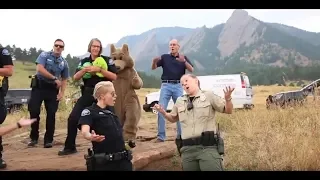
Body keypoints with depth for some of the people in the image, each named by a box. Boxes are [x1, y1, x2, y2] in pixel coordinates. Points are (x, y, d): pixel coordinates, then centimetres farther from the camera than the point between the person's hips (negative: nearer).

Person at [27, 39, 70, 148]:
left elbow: (64, 80, 11)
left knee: (51, 114, -1)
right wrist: (55, 78, -18)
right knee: (34, 111, -5)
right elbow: (40, 69, -18)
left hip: (53, 89, 3)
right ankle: (34, 137, 10)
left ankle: (48, 139, 8)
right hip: (39, 86, -2)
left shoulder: (64, 63, 8)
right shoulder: (44, 55, -2)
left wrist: (62, 93, -3)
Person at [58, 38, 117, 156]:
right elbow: (75, 78, 2)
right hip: (88, 93, 3)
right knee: (73, 118, -3)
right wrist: (84, 70, -16)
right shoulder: (84, 61, 8)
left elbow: (114, 77, -11)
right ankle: (70, 147, 11)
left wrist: (99, 69, -21)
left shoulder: (107, 60, -1)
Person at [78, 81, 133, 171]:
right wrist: (91, 137, -44)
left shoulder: (110, 112, 16)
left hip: (123, 160, 7)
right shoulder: (90, 111, -7)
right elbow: (84, 131, -24)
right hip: (103, 161, -7)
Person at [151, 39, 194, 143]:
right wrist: (154, 61, -22)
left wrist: (184, 61, -23)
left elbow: (191, 70, -4)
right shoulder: (164, 57, 8)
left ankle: (181, 135, 12)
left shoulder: (183, 58, 9)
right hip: (166, 85, 0)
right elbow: (153, 68, 2)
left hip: (178, 86, 0)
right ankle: (161, 136, -2)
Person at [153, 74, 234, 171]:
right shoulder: (180, 101, 15)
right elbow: (173, 118, 28)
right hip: (187, 149, 4)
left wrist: (227, 98, -15)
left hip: (208, 147, -4)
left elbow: (228, 111, 5)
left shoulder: (208, 95, 4)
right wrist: (163, 113, 9)